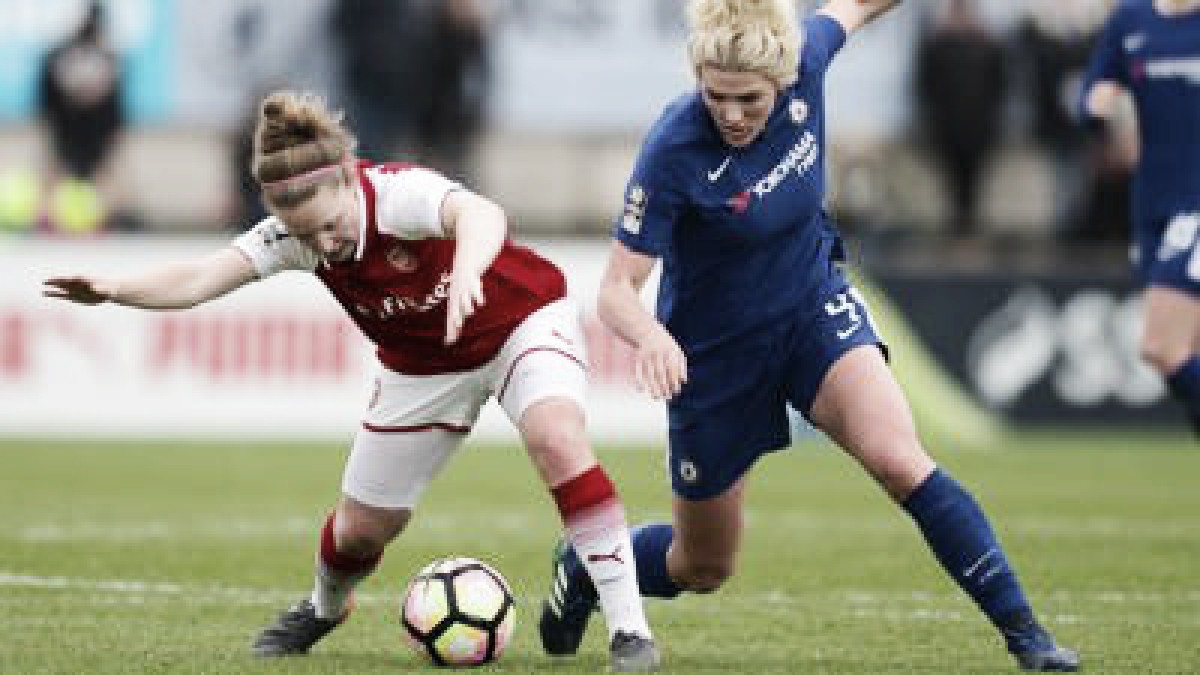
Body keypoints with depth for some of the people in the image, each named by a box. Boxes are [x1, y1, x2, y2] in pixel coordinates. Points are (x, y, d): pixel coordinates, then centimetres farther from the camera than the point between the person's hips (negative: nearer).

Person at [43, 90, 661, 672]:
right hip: (422, 364, 5)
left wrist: (466, 270, -80)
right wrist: (113, 290, -48)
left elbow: (482, 215, -58)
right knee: (362, 526, 10)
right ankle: (324, 607, 47)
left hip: (523, 322, -5)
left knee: (557, 438, -34)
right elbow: (199, 279, -31)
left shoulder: (401, 194, -36)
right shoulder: (290, 234, -20)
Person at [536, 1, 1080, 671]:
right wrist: (651, 336, -48)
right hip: (714, 356, -3)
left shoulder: (805, 63, -18)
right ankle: (584, 567, 43)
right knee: (702, 569, 12)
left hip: (816, 307, 3)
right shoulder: (673, 151, -30)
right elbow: (617, 289, -28)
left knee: (900, 461, -24)